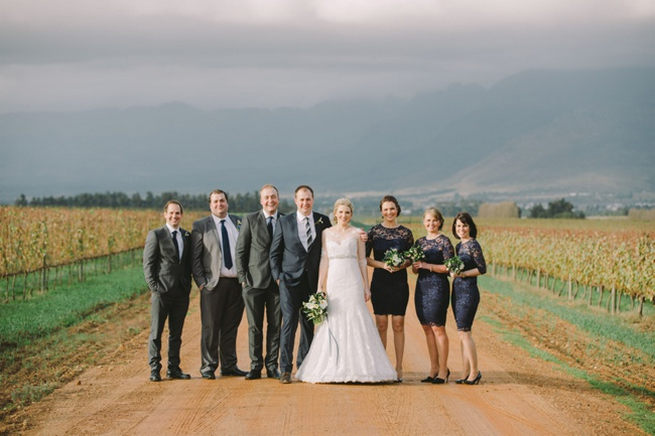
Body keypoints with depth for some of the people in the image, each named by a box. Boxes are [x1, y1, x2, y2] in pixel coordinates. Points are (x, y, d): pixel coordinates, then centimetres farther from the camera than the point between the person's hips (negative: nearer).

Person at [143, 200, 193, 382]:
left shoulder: (187, 236, 13)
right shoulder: (155, 235, -1)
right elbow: (148, 263, -3)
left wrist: (188, 286, 7)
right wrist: (154, 287, -11)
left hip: (181, 292, 4)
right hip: (161, 292, -4)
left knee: (176, 333, 9)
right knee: (156, 332, -1)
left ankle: (173, 368, 16)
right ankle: (154, 370, 2)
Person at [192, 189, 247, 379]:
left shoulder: (239, 223, 11)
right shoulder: (200, 226, 2)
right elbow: (195, 258, 0)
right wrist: (201, 282, -8)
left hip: (237, 283, 3)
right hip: (213, 283, -3)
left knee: (231, 326, 10)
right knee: (210, 327, -1)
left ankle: (229, 365, 18)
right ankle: (208, 367, 7)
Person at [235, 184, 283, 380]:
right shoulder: (250, 220, 2)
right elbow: (240, 251, 3)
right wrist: (242, 277, -4)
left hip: (278, 281, 1)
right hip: (254, 281, -1)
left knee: (275, 325, 5)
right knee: (255, 326, 2)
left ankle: (272, 365, 14)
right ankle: (255, 366, 9)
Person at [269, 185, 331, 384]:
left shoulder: (323, 221, 6)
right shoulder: (284, 222, 3)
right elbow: (275, 252, 6)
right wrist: (278, 276, -2)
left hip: (313, 280, 2)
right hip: (290, 279, -2)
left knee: (309, 323, 7)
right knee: (289, 321, -9)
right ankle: (285, 369, -6)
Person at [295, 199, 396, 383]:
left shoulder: (357, 233, 5)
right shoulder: (326, 233, 10)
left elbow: (362, 261, 5)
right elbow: (324, 261, 9)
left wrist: (366, 287, 2)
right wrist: (320, 287, 4)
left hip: (353, 282, -2)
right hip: (333, 282, 2)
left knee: (355, 322, -5)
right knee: (333, 324, 0)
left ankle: (357, 367, -2)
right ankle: (333, 368, 4)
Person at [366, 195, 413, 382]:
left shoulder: (406, 233, 5)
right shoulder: (374, 231, 2)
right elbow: (364, 257, 2)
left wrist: (401, 265, -10)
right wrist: (382, 265, -12)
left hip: (399, 281, 0)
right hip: (379, 281, 0)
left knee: (398, 325, 0)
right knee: (381, 324, 1)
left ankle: (399, 367, 6)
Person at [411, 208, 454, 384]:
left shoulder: (444, 241, -4)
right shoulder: (419, 242, 15)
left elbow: (448, 267, -10)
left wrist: (427, 265, -17)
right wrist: (415, 267, -5)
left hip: (438, 286, -6)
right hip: (421, 286, 6)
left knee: (437, 328, -7)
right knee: (427, 328, 7)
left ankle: (443, 369, -1)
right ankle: (433, 368, 14)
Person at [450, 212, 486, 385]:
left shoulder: (473, 245, -10)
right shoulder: (459, 245, 15)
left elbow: (482, 268, -13)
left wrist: (461, 274, -19)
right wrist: (452, 272, 4)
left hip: (468, 291, -9)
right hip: (457, 291, 9)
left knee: (464, 331, -9)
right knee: (462, 333, 8)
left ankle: (475, 372, -4)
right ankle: (466, 373, 11)